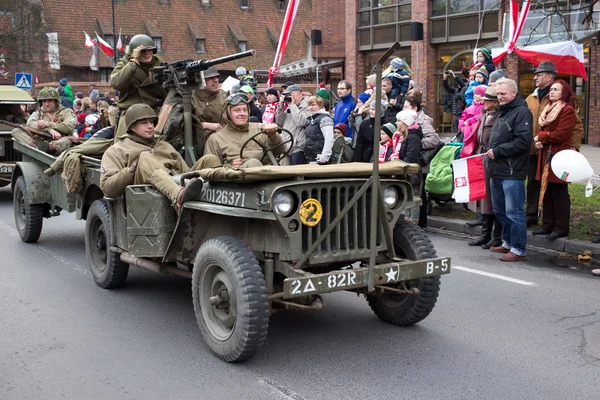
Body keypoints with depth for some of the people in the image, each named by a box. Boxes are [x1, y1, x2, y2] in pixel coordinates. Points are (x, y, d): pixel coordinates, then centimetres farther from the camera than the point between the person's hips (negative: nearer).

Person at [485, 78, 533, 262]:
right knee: (500, 210, 17)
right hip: (498, 171, 10)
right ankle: (508, 242, 30)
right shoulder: (502, 112, 21)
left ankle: (519, 250, 0)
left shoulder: (521, 112, -9)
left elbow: (523, 141, -20)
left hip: (513, 172, -10)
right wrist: (491, 152, 11)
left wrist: (497, 151, -16)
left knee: (514, 212, -7)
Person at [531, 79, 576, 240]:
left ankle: (561, 227, 3)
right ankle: (548, 224, 19)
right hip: (545, 154, 8)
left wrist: (541, 136, -7)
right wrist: (539, 140, -3)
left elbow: (560, 134, -18)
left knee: (559, 193, -3)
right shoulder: (548, 109, 18)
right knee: (547, 192, 11)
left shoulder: (568, 110, -9)